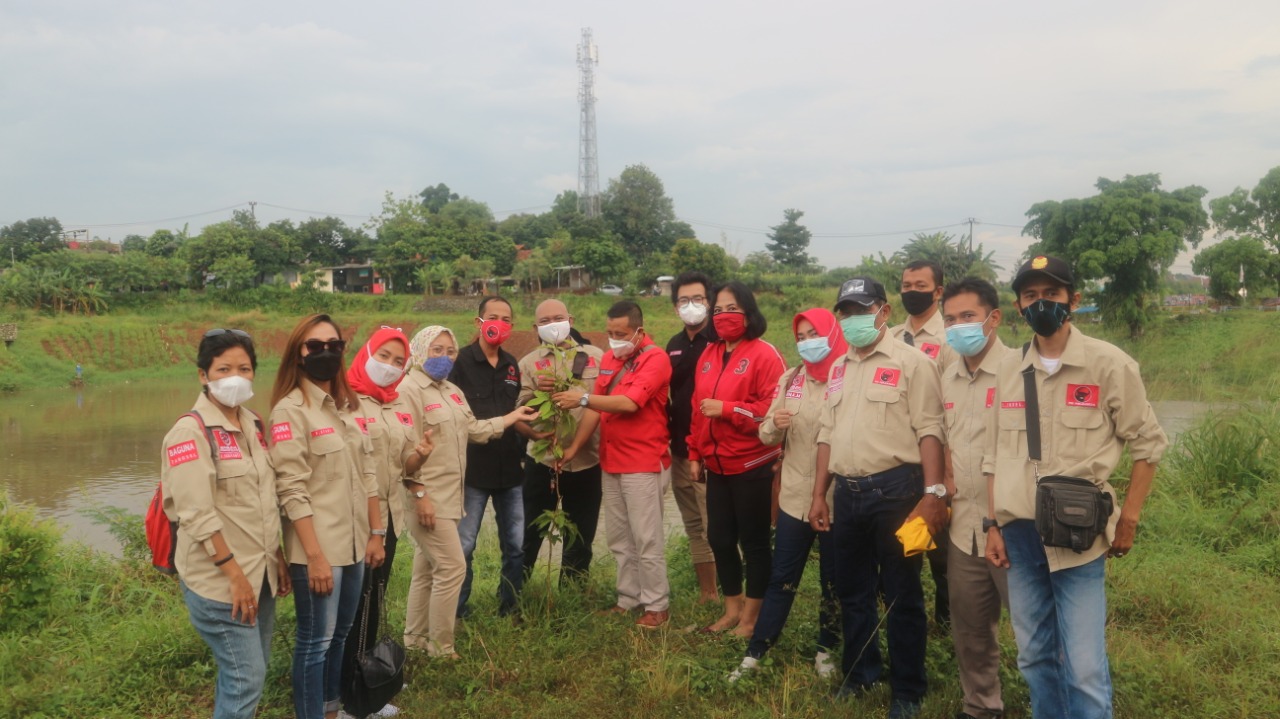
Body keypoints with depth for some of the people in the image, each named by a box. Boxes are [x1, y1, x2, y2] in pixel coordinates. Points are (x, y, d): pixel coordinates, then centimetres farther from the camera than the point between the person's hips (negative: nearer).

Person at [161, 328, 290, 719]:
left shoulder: (254, 426, 9)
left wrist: (278, 559, 12)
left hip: (261, 573, 7)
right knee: (247, 678, -3)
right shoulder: (190, 432, -13)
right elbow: (197, 515, -19)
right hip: (219, 579, -7)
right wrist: (234, 574, -19)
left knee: (248, 671, 16)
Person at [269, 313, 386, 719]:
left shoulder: (348, 406, 11)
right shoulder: (290, 410, -11)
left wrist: (376, 533, 10)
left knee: (340, 635, 18)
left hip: (354, 544, 7)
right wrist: (315, 555, -19)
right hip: (318, 549, -7)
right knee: (315, 642, 3)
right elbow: (292, 491, -17)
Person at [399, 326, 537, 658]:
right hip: (426, 497, -9)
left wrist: (514, 416, 20)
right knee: (452, 567, -7)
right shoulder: (410, 390, -13)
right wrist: (420, 494, -21)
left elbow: (475, 430, 19)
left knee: (427, 568, 15)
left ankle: (415, 638, 27)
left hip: (448, 495, 9)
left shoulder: (452, 391, 16)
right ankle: (440, 648, 4)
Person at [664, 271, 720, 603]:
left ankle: (720, 596, 3)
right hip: (681, 450, 7)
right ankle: (705, 594, 25)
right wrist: (668, 430, 12)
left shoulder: (721, 340, -8)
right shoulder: (674, 345, 13)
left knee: (714, 527, -6)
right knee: (694, 526, 14)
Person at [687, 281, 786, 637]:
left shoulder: (764, 354, -12)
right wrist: (695, 453, 12)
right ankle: (732, 608, 31)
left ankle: (752, 616, 21)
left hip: (752, 465, -7)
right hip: (717, 464, 7)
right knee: (719, 537, 14)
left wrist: (726, 409, -20)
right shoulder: (709, 355, 10)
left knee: (754, 541, 6)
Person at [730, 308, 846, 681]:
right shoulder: (789, 379, 6)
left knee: (834, 581, 13)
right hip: (795, 495, 4)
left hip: (837, 497, -3)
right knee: (782, 578, 12)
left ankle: (825, 651, 30)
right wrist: (774, 424, -13)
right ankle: (755, 653, 20)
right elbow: (767, 436, 8)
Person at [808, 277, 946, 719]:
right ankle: (859, 673, 34)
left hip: (895, 490, -6)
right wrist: (819, 494, 14)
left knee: (901, 594, 4)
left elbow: (929, 430, -12)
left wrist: (933, 493, -20)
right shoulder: (838, 369, 14)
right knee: (852, 590, 16)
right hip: (848, 493, 6)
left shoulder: (911, 362, -6)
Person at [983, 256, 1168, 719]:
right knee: (1035, 658, 14)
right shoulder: (1008, 369, 6)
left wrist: (1128, 519, -1)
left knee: (1084, 670, -2)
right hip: (1019, 535, 4)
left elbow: (1148, 443, 1)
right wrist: (994, 525, 8)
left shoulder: (1108, 364, -5)